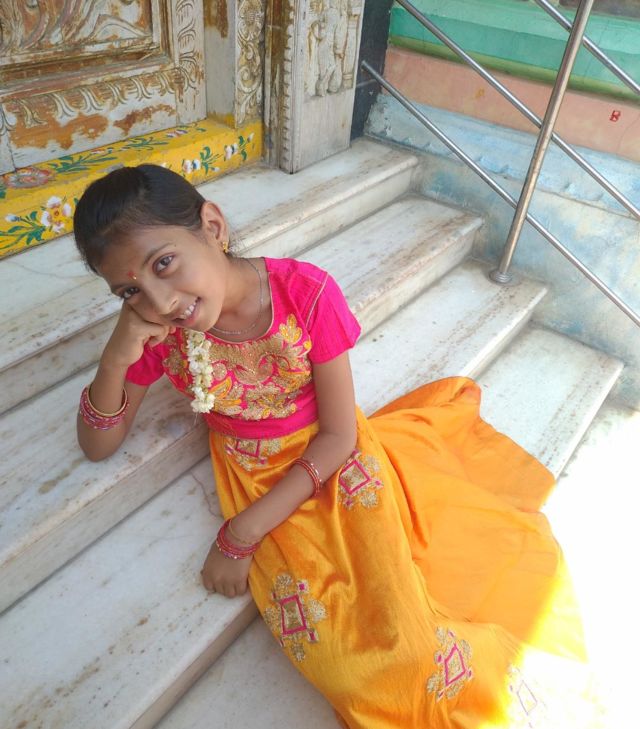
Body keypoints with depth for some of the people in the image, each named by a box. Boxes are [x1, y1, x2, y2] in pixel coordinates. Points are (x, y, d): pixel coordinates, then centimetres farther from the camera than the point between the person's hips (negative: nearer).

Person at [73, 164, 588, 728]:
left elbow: (339, 435, -15)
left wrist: (242, 533, -18)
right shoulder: (157, 330, -14)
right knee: (336, 644, -18)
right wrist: (115, 359, -25)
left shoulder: (307, 293, -23)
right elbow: (98, 446, -5)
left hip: (335, 459, 0)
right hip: (258, 477, 1)